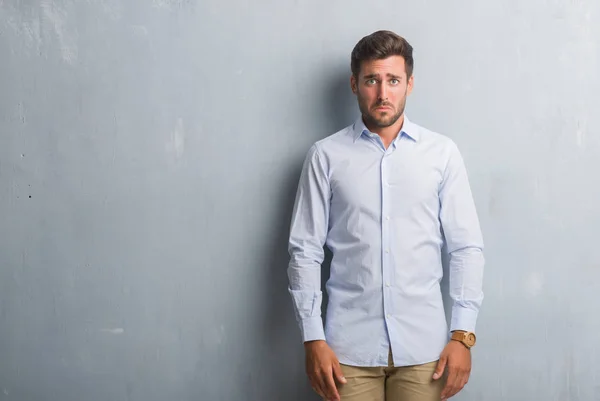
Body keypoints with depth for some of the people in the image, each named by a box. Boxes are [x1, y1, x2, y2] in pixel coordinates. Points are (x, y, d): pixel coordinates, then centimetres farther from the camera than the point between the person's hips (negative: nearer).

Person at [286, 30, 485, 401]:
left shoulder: (443, 153, 2)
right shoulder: (326, 156, 1)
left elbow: (467, 248, 3)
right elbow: (305, 250, 1)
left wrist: (463, 335, -3)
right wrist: (313, 339, -4)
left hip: (423, 345, 1)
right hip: (349, 346, 0)